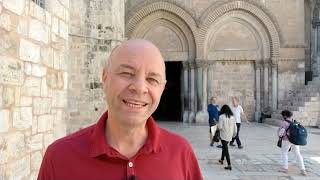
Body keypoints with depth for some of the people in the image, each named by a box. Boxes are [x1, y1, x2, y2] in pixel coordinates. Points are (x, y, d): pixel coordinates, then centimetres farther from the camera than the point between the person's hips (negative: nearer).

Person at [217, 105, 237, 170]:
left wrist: (219, 128, 5)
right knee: (224, 147, 25)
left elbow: (220, 127, -17)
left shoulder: (222, 116, -13)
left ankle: (229, 165, -7)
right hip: (230, 135, 6)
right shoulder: (232, 117, 2)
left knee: (225, 149, -2)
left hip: (224, 135, -6)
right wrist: (234, 134, 19)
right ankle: (222, 159, 43)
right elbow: (235, 126, 6)